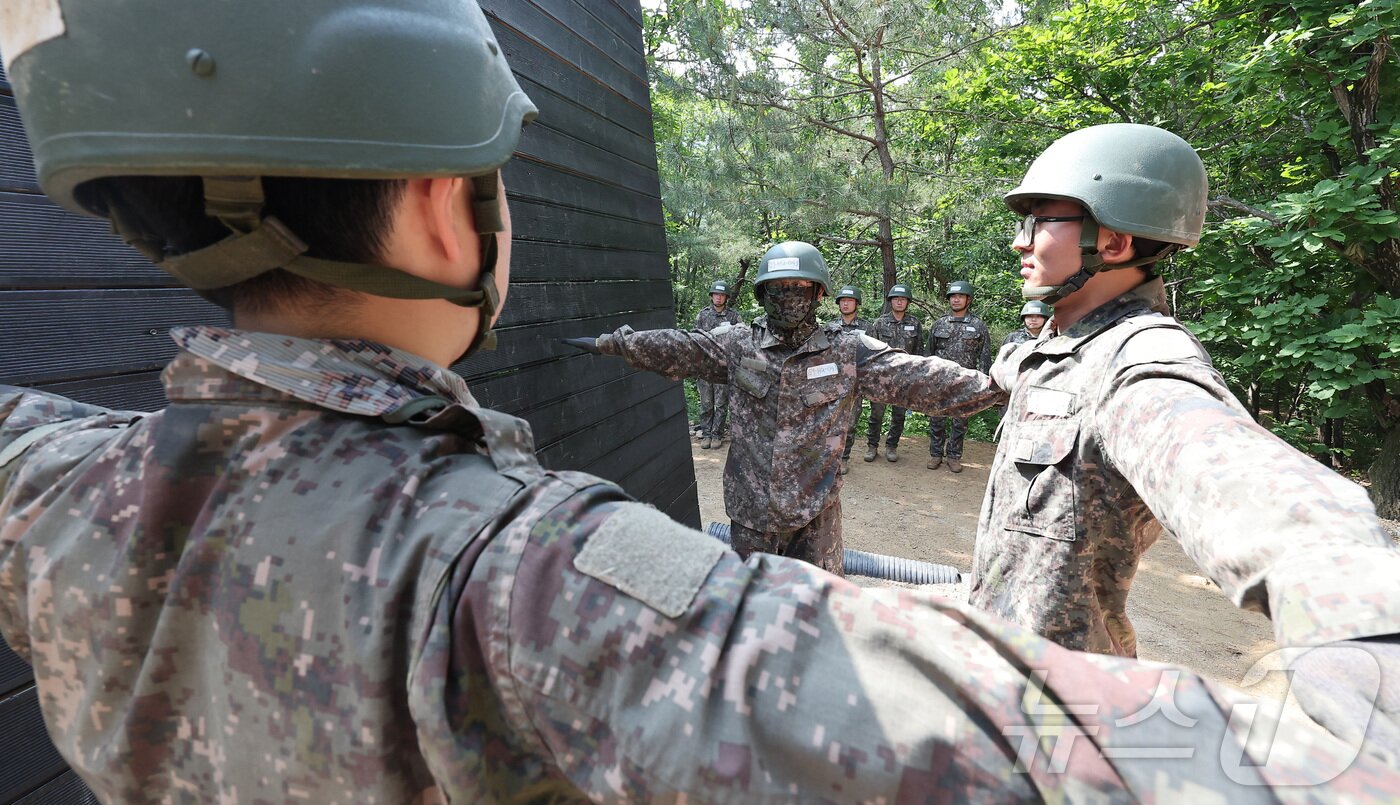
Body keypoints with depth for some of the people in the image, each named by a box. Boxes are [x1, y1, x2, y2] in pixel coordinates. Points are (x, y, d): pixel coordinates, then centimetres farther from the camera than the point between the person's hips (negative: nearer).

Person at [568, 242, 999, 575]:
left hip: (816, 515, -1)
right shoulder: (739, 345, -2)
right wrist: (612, 342, -2)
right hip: (751, 513, 2)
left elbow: (918, 377, -10)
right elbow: (676, 348, -1)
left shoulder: (849, 352, -6)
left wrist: (992, 386, -17)